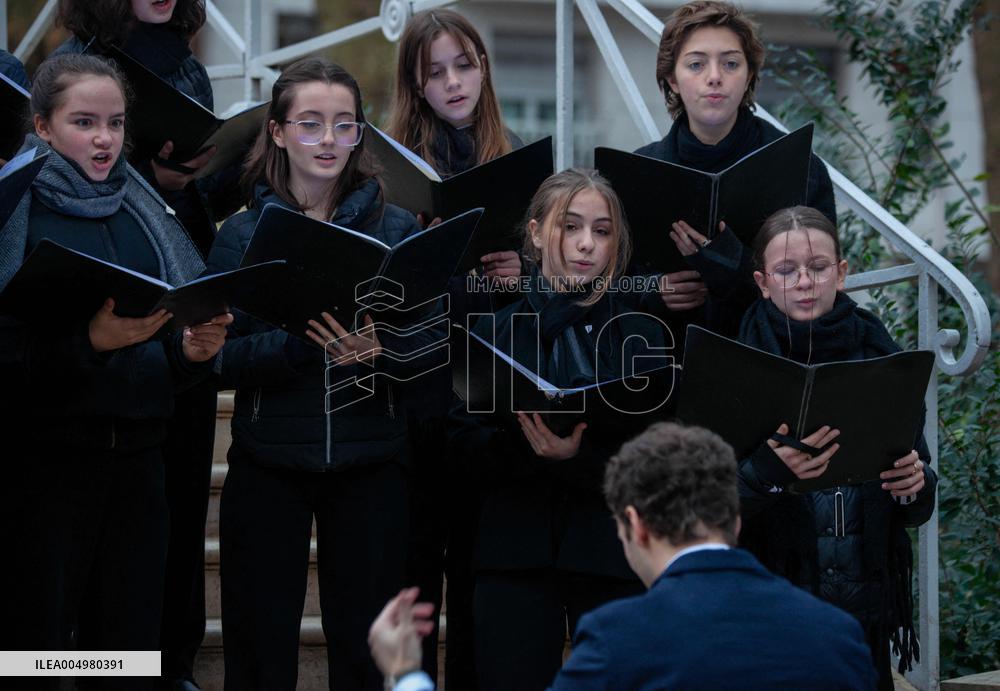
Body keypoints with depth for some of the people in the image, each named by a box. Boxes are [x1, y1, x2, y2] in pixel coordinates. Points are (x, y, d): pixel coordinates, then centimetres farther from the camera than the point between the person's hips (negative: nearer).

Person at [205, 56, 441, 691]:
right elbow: (222, 358, -5)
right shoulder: (244, 233, 2)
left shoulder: (397, 228, 4)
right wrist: (302, 345, -21)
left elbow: (429, 346, -2)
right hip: (270, 460, 0)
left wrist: (375, 350, -22)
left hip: (371, 463, 0)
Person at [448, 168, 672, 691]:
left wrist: (577, 459, -20)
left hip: (612, 552, 0)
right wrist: (526, 444, -20)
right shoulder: (494, 332, 10)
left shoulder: (644, 335, 8)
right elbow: (463, 441, 0)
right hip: (516, 552, 0)